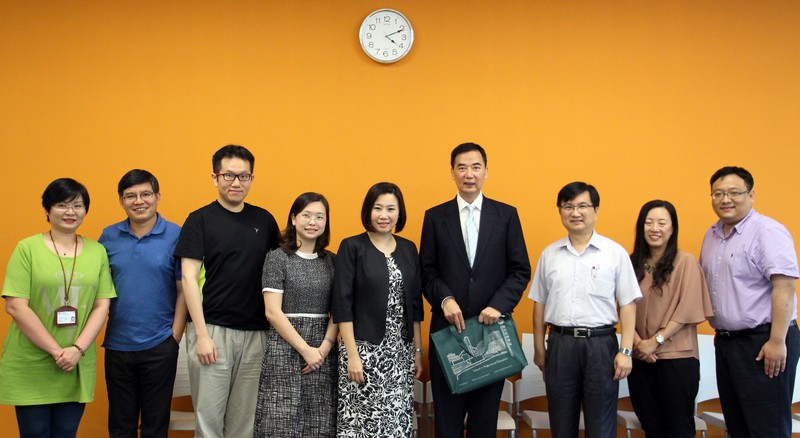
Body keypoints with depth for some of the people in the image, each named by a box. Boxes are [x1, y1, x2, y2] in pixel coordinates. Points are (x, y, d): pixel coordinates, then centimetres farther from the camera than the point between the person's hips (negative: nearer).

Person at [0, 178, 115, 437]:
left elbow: (102, 306, 3)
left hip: (78, 367, 3)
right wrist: (56, 351, -13)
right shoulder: (27, 248, -3)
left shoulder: (97, 251, 6)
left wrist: (77, 349, -10)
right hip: (30, 367, -2)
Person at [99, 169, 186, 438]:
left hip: (160, 346, -2)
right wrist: (100, 331, -1)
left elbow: (183, 291, -5)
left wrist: (175, 335, -8)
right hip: (117, 345, 3)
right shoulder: (109, 237, 3)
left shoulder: (176, 236, -5)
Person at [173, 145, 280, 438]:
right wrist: (202, 334, -13)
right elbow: (189, 278, -6)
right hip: (213, 331, -3)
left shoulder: (264, 220, 9)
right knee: (209, 414, 2)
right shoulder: (200, 220, -1)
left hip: (256, 333, 3)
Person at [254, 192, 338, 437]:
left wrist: (325, 346, -9)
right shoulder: (278, 258, -2)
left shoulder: (331, 261, 9)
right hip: (286, 346, -3)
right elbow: (273, 312, -8)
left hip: (323, 350, 4)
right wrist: (305, 349, -12)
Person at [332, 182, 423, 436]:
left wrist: (417, 350, 9)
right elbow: (343, 304, -9)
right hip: (364, 349, -4)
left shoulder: (409, 249, 9)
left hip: (401, 351, 4)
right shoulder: (352, 247, -5)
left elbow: (415, 304, 12)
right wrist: (352, 354, -13)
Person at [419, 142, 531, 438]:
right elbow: (427, 271, 3)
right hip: (448, 325, 0)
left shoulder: (506, 215, 5)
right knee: (447, 414, 7)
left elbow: (521, 270, 1)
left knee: (486, 413, 9)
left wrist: (498, 306, -13)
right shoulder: (435, 217, 5)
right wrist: (445, 299, -15)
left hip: (491, 325, 0)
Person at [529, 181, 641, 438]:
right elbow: (540, 304, 12)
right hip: (560, 343, 3)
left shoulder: (615, 253, 0)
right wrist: (538, 349, 10)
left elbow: (627, 305, -1)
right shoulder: (549, 254, 8)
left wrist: (625, 351, -7)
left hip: (601, 343, -2)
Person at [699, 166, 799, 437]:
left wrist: (777, 341, -22)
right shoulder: (711, 236, 12)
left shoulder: (767, 232, -12)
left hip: (762, 343, -8)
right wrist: (719, 330, 16)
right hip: (725, 342, 8)